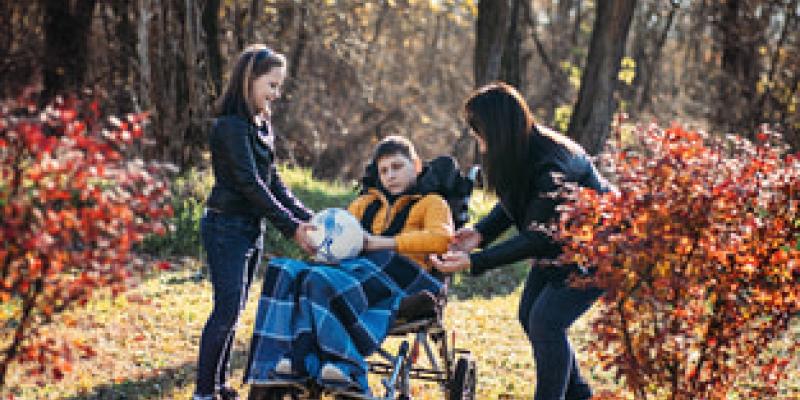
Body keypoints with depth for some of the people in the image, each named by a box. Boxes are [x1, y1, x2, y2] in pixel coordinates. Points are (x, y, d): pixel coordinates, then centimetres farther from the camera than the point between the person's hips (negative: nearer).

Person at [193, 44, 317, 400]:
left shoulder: (261, 125, 12)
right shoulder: (231, 126, -16)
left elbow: (272, 181, 12)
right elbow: (250, 184, -21)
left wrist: (305, 217, -1)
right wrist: (291, 227, -22)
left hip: (251, 228, 9)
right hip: (226, 227, -9)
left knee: (234, 310, 11)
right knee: (227, 309, -10)